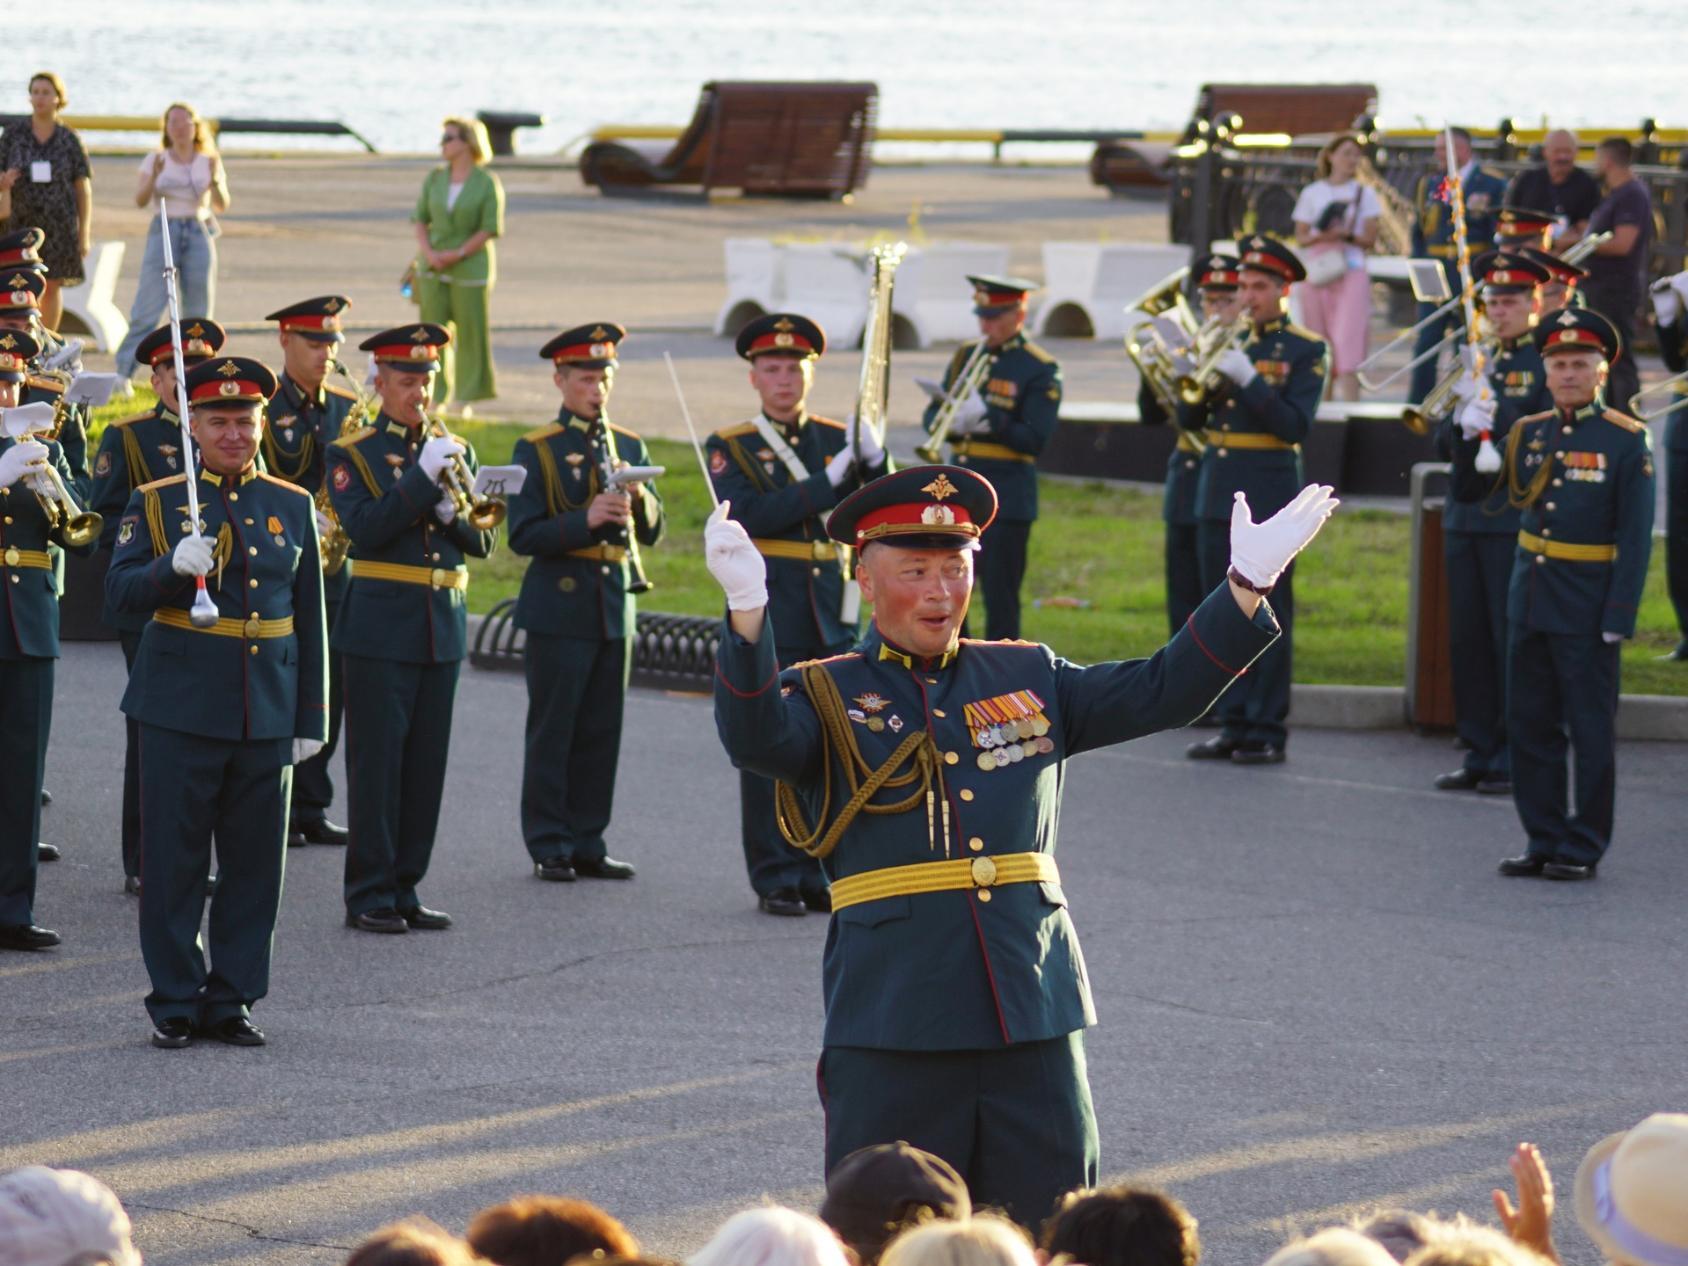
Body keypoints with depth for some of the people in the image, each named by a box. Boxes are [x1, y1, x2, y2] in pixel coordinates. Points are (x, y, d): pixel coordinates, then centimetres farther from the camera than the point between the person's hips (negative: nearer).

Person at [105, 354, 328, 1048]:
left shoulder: (293, 507, 9)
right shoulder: (155, 502, 3)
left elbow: (309, 621, 11)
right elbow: (120, 590, -6)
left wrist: (311, 717, 9)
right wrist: (173, 568, -25)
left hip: (267, 714, 2)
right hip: (181, 704, -2)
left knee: (255, 861, 4)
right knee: (174, 861, 0)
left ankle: (232, 998, 14)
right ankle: (175, 1003, 8)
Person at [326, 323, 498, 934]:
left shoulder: (454, 450, 13)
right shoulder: (351, 454, 0)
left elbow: (483, 542, 9)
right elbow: (365, 530, -15)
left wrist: (452, 514, -12)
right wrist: (424, 477, -19)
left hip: (442, 629, 5)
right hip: (380, 626, -5)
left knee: (426, 766, 6)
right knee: (377, 762, -4)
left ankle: (405, 888, 14)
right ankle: (369, 897, 1)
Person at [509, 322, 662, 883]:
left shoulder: (629, 447, 12)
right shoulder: (535, 451, -2)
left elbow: (651, 531, 10)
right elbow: (523, 536, -9)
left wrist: (640, 497, -11)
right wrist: (585, 520, -22)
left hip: (615, 605, 5)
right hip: (558, 605, -5)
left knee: (602, 731, 7)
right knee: (552, 731, -1)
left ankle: (588, 843, 14)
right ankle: (549, 847, 5)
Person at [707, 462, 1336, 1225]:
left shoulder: (1026, 679, 15)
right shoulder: (827, 698, 1)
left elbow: (1161, 693, 12)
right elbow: (756, 739, -20)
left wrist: (1247, 585, 2)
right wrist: (748, 612, -37)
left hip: (1033, 1017, 4)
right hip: (891, 1032, -4)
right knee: (882, 1245, 1)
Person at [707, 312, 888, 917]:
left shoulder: (837, 439, 10)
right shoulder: (731, 447, 1)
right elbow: (746, 515, -16)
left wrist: (874, 462, -18)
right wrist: (827, 484, -20)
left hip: (830, 617, 3)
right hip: (767, 617, -3)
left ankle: (820, 874, 13)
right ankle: (775, 878, 4)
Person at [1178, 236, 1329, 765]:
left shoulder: (1305, 352, -2)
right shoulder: (1227, 340, 14)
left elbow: (1295, 425, -13)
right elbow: (1188, 419, 11)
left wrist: (1248, 379, -21)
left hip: (1269, 494, -6)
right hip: (1217, 493, 6)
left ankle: (1268, 731, -1)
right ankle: (1232, 725, 13)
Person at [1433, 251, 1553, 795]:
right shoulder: (1476, 361, 16)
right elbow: (1444, 443, 12)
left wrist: (1494, 418, -23)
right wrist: (1459, 418, -9)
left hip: (1516, 520, -6)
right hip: (1464, 518, 6)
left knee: (1514, 641, -5)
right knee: (1468, 640, 6)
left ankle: (1517, 760, -1)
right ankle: (1479, 754, 12)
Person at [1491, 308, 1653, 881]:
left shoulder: (1627, 441, -8)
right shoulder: (1527, 433, 7)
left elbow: (1636, 537, -10)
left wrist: (1619, 614, -15)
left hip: (1587, 605, -6)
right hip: (1530, 594, 6)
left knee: (1590, 727, 1)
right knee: (1530, 723, 8)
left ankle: (1584, 848, 7)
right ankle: (1543, 839, 17)